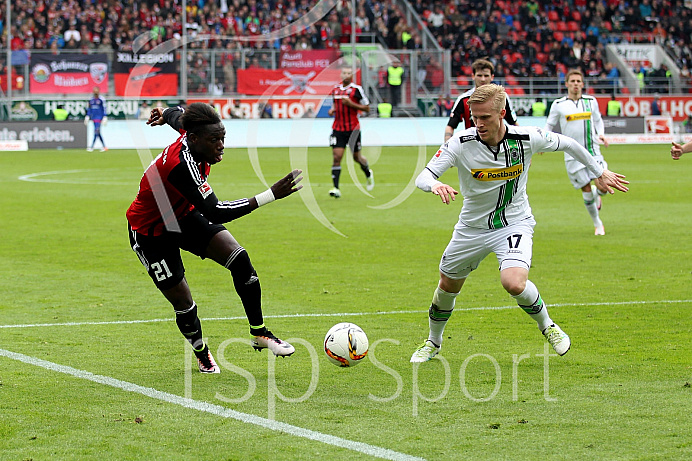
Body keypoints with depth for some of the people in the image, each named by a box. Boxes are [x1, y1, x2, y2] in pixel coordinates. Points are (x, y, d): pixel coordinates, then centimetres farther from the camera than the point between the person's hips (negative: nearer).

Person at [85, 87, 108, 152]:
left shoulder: (101, 99, -6)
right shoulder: (91, 100, 10)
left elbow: (104, 109, -6)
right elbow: (89, 109, 17)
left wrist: (105, 117, -10)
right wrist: (87, 116, 13)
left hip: (99, 117, -6)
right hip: (93, 117, 6)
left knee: (96, 131, -13)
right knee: (98, 133, 8)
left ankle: (92, 147, -16)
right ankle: (104, 146, 15)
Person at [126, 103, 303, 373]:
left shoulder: (190, 135, -16)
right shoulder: (181, 165, -40)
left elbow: (177, 115, 10)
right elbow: (215, 212, -45)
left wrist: (164, 115, 36)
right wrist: (270, 196, -49)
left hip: (183, 216, 8)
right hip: (150, 234, -7)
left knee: (238, 258, -12)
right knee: (183, 303, -3)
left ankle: (259, 334, 2)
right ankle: (202, 354, 28)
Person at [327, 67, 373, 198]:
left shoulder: (357, 89, -7)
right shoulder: (335, 89, 8)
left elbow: (367, 108, -5)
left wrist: (351, 104, -17)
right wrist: (332, 110, 3)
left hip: (353, 129, -3)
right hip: (338, 128, 3)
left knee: (356, 157, 10)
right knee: (336, 157, -10)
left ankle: (368, 174, 43)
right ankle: (336, 188, -13)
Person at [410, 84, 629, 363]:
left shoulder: (527, 138, -21)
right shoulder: (461, 143, -22)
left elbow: (566, 143, -1)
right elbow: (422, 177, -23)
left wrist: (599, 172, 10)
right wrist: (435, 186, -48)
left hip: (515, 223, -2)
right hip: (472, 227, 2)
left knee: (514, 284, -28)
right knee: (447, 287, 15)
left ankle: (547, 326, 3)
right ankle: (433, 343, 44)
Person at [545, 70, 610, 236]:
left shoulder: (591, 101, 7)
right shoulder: (558, 105, 2)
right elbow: (549, 125, 11)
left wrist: (601, 134, 3)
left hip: (593, 151, 2)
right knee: (586, 190, -4)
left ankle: (596, 195, 28)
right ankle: (597, 224, 16)